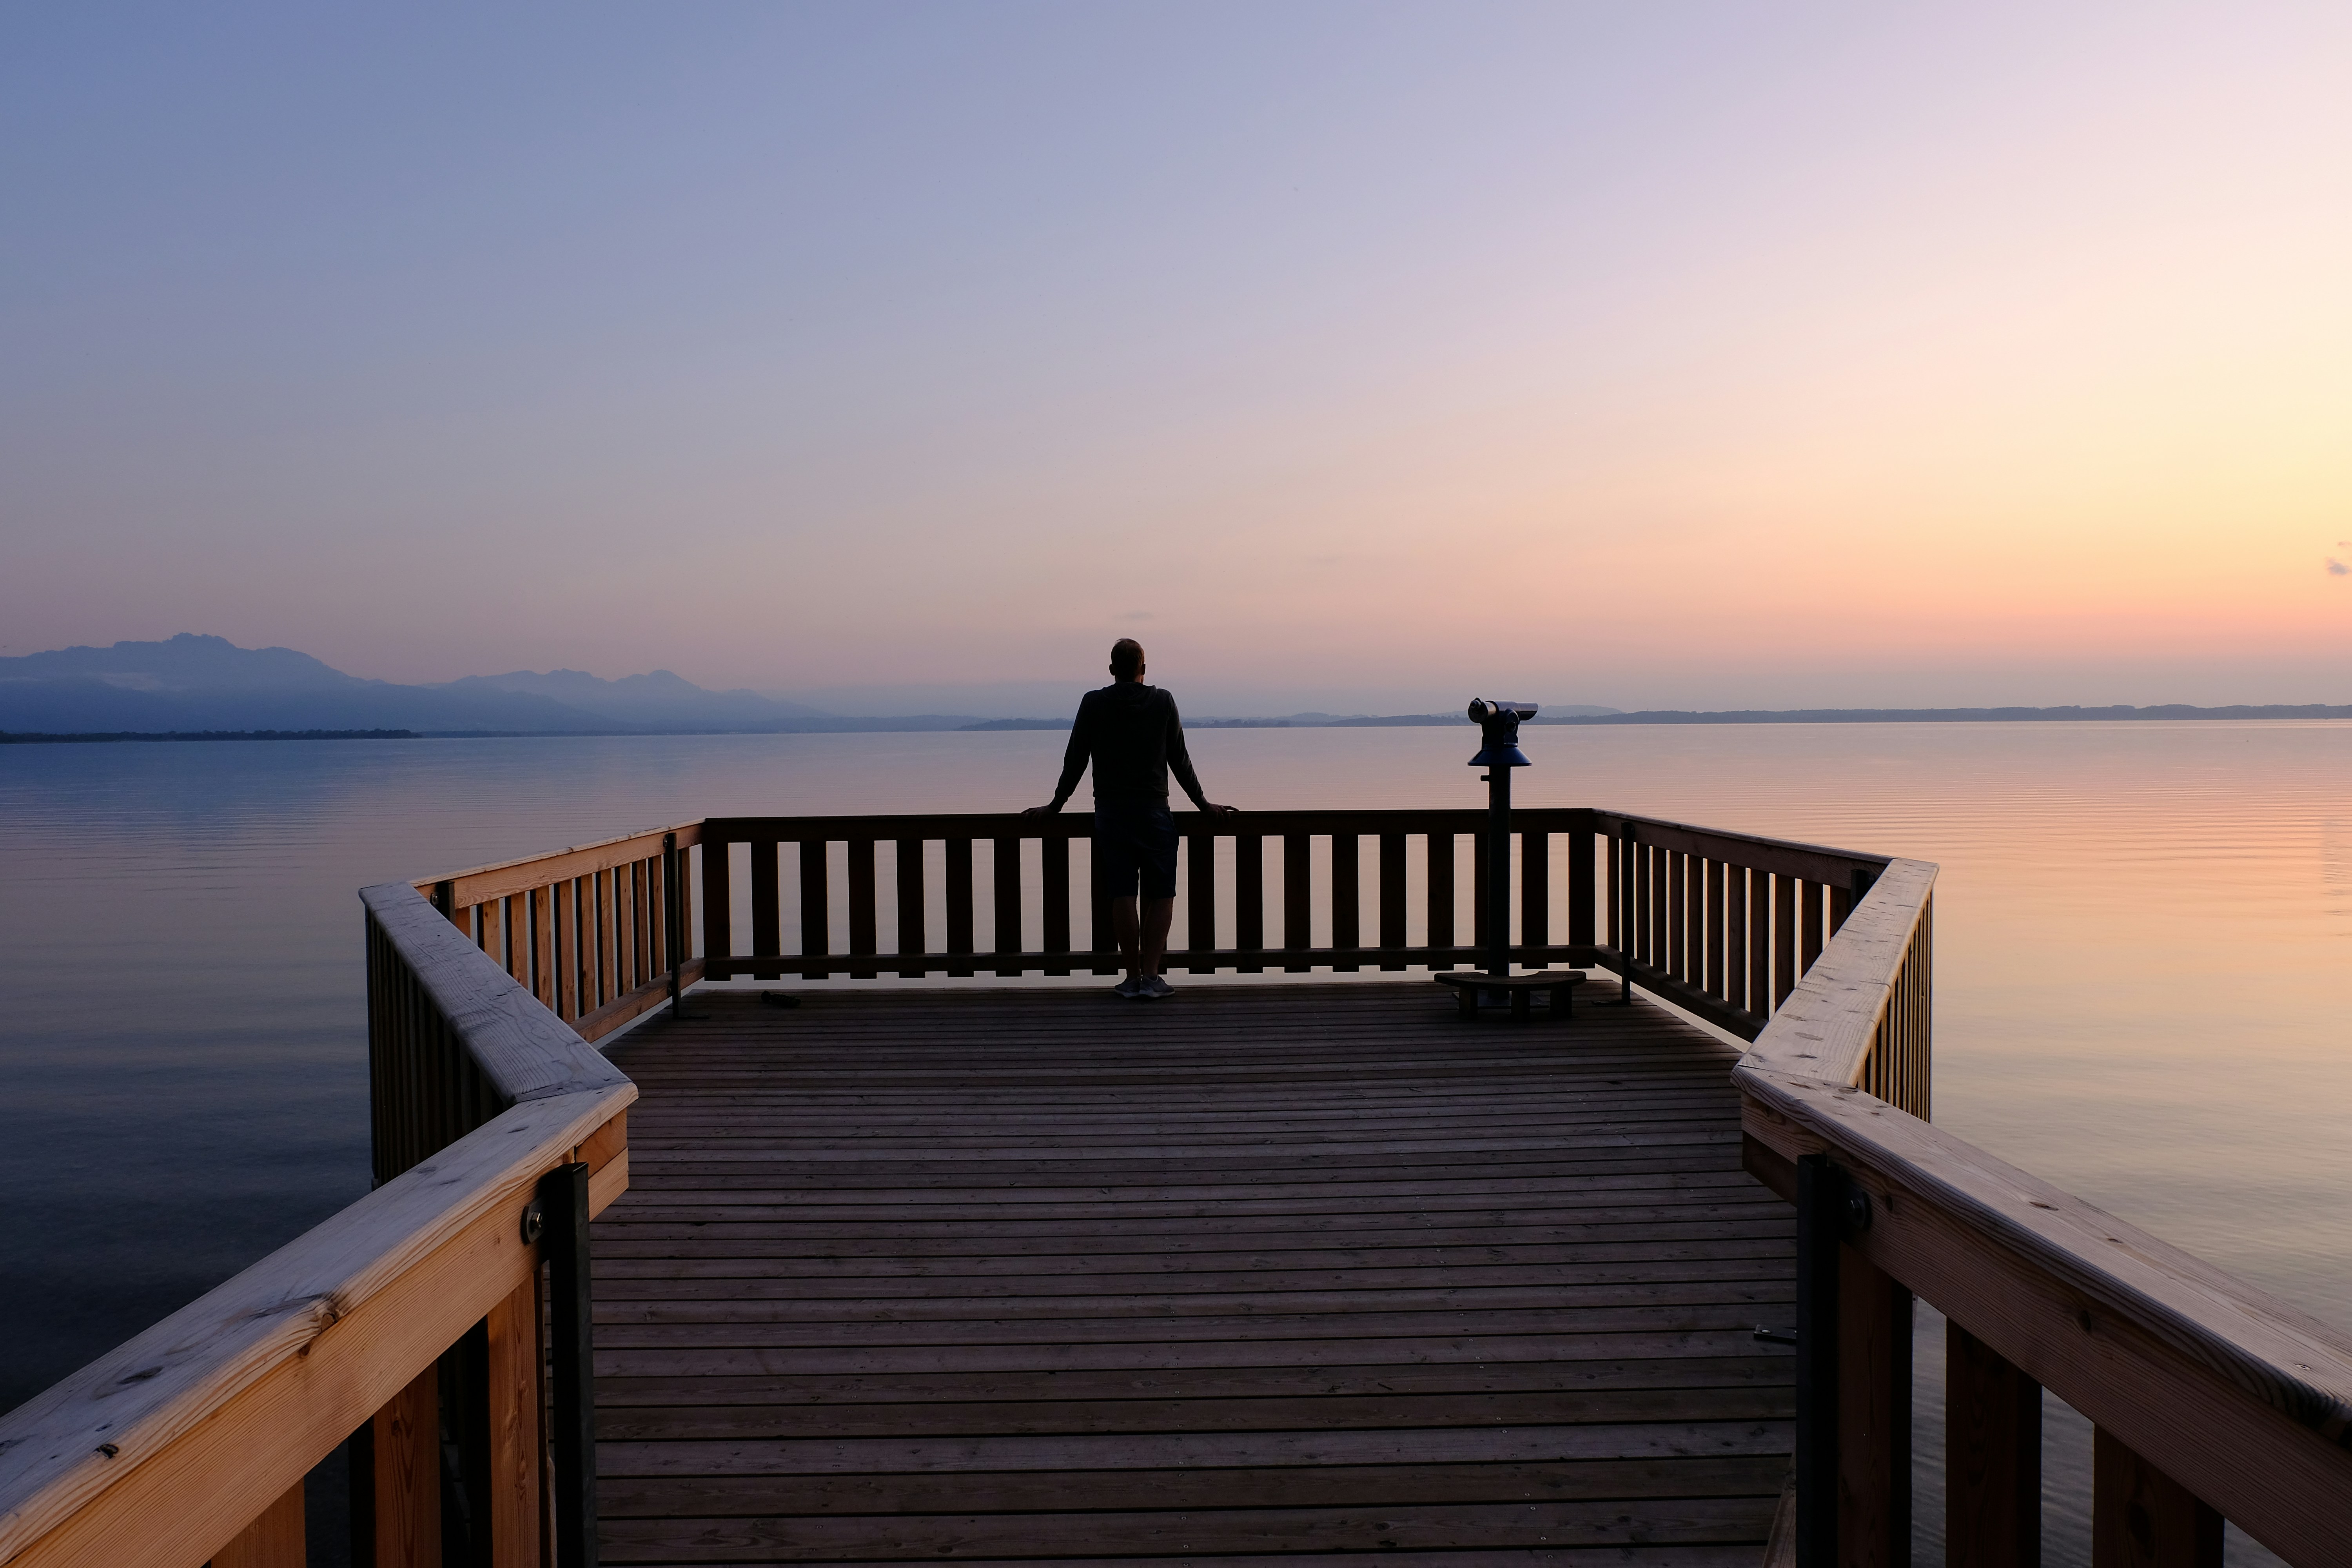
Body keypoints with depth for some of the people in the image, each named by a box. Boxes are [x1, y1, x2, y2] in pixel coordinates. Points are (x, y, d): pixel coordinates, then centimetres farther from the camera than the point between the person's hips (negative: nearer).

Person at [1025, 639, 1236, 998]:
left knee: (1122, 897, 2)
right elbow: (1179, 760, 4)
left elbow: (1075, 760, 3)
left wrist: (1055, 805, 13)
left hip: (1110, 813, 1)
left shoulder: (1093, 703, 1)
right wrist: (1202, 803, 14)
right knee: (1160, 895, 5)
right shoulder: (1162, 701, 1)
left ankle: (1133, 977, 4)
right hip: (1154, 811, -1)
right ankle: (1150, 975, -2)